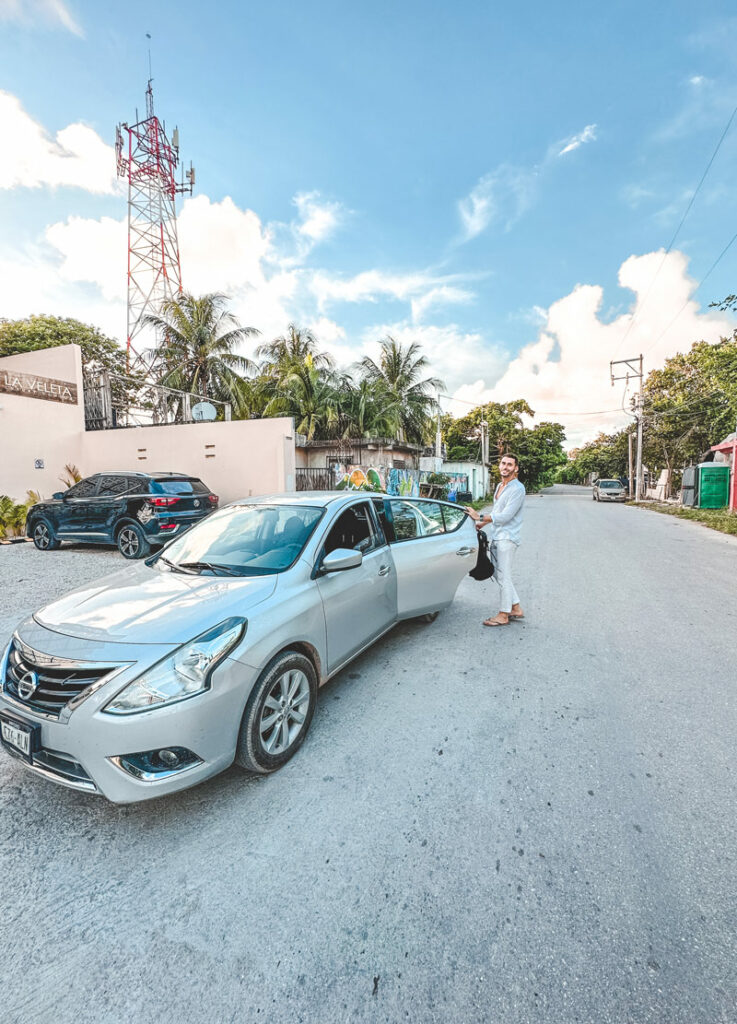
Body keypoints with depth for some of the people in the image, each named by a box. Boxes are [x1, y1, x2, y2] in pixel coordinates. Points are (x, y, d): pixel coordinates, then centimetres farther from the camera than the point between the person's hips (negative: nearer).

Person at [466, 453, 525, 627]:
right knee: (498, 574, 15)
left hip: (507, 538, -9)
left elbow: (505, 516, -21)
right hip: (496, 537, 9)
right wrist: (483, 523, 17)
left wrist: (480, 517, -16)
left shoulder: (517, 489, -15)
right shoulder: (499, 486, 14)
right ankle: (516, 609, 26)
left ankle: (504, 615, 9)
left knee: (504, 576, -2)